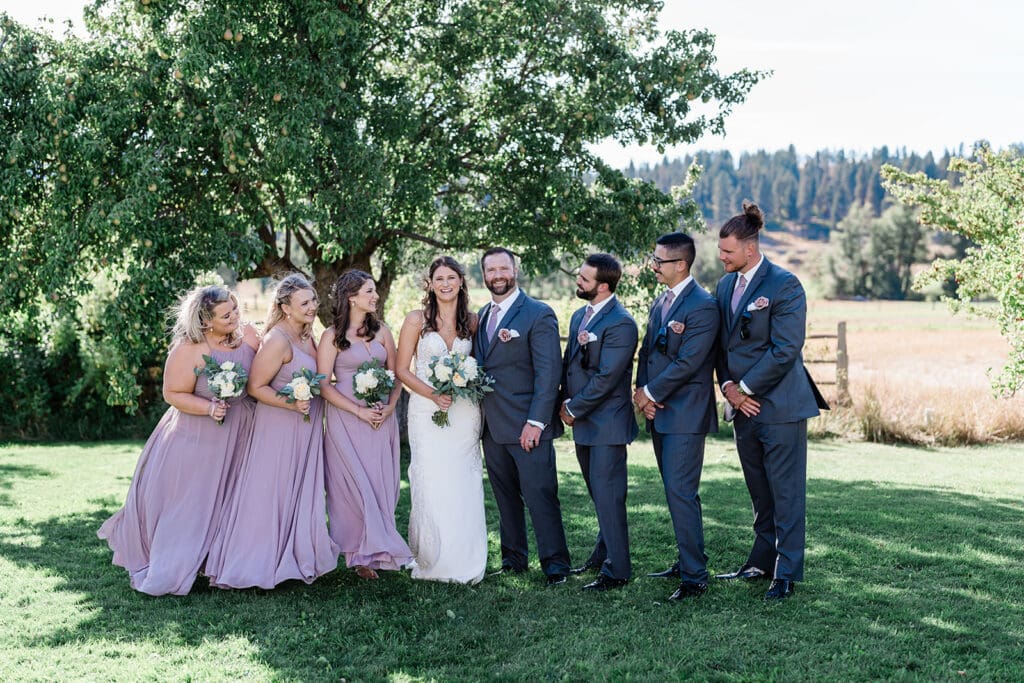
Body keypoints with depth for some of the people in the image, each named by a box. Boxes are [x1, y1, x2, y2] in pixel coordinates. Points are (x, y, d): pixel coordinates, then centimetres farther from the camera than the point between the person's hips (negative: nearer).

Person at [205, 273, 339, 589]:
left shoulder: (307, 335, 6)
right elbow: (255, 387, -20)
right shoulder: (277, 340, -20)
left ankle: (297, 558, 25)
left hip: (306, 429, 9)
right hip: (279, 429, -8)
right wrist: (290, 403, -27)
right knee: (268, 496, -1)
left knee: (301, 496, 14)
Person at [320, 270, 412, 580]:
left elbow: (395, 374, 9)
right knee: (355, 485, -3)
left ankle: (377, 549, 15)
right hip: (346, 420, -4)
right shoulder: (332, 336, -3)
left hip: (382, 418, 4)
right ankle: (363, 555, 5)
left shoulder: (382, 331, 9)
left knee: (381, 483, 4)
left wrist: (389, 408, -8)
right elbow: (323, 384, -7)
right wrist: (359, 411, -14)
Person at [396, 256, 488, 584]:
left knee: (464, 487, 2)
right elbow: (402, 370, -1)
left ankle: (465, 562, 13)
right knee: (431, 486, -4)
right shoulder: (416, 320, -1)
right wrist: (433, 394, -14)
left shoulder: (472, 321, 8)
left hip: (465, 412, 2)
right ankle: (431, 560, 9)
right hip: (428, 410, -2)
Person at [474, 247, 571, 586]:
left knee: (541, 498, -4)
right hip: (492, 427, 7)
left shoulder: (539, 314, -7)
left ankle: (555, 566, 4)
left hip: (527, 427, -7)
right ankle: (513, 560, 24)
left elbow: (549, 372, -12)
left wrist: (536, 422, -18)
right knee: (505, 498, 14)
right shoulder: (482, 315, 15)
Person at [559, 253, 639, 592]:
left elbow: (605, 378, -20)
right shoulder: (579, 316, 12)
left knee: (607, 495, -4)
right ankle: (603, 554, 30)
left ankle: (616, 570, 5)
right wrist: (566, 404, 3)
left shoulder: (621, 323, -17)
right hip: (584, 423, 8)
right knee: (598, 492, 18)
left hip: (607, 423, -8)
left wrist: (573, 409, -11)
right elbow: (568, 364, 17)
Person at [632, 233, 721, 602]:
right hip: (659, 412, 9)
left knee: (681, 494, -9)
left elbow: (687, 363, -19)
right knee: (676, 492, 15)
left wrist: (650, 393, -11)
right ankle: (687, 560, 26)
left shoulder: (703, 306, -14)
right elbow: (647, 350, 14)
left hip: (685, 415, -9)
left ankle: (694, 577, -3)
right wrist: (643, 393, -1)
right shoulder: (661, 301, 14)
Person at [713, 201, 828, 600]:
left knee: (786, 493, -1)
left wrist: (745, 387, -13)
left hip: (779, 404, -7)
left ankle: (786, 574, 5)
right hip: (743, 404, 7)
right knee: (760, 494, 15)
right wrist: (728, 385, -1)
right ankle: (762, 563, 25)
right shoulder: (725, 285, 11)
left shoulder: (784, 285, -12)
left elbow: (785, 350, -17)